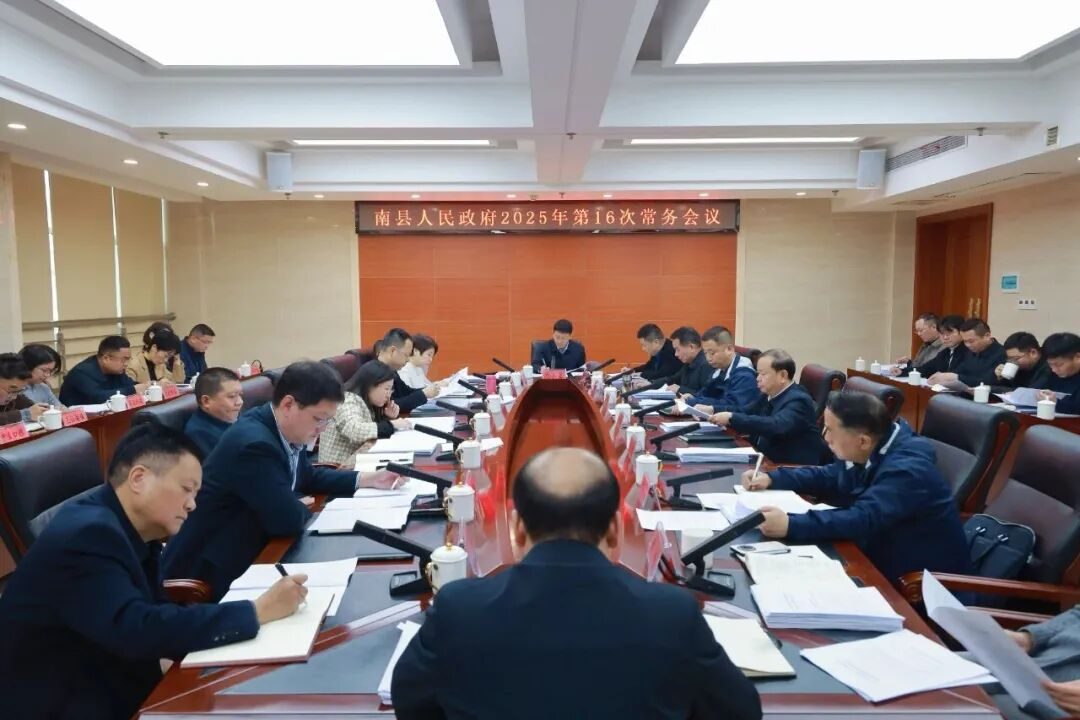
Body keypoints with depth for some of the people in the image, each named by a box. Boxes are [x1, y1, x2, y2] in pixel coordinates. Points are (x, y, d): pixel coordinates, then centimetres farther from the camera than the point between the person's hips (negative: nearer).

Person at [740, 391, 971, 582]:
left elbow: (863, 519, -40)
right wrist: (772, 478, 0)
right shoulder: (872, 450, -1)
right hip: (887, 559, 8)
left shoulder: (907, 469, -28)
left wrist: (791, 525, -46)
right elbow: (829, 478, 13)